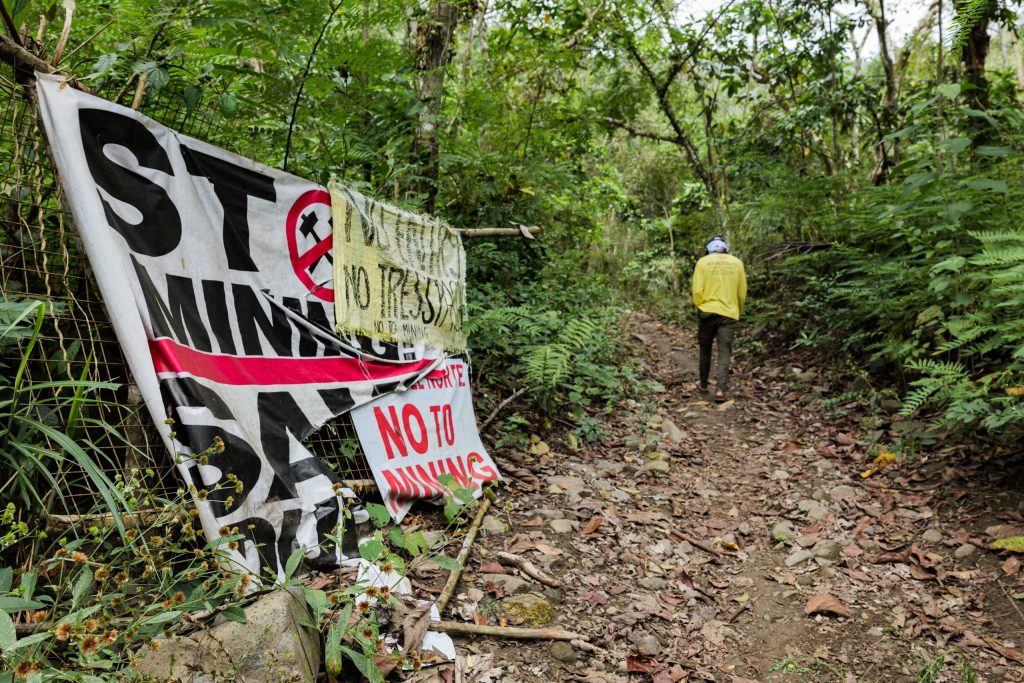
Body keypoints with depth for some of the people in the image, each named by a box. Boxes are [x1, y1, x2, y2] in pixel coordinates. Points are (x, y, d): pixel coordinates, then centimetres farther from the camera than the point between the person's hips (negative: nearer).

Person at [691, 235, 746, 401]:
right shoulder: (737, 263, 4)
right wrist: (738, 312, 20)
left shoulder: (703, 262, -2)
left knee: (705, 349, 15)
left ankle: (703, 385, 25)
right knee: (724, 352, 1)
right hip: (729, 313, 0)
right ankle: (720, 389, -12)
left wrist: (699, 307, 8)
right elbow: (742, 293, 7)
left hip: (707, 312, 0)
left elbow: (697, 290, -7)